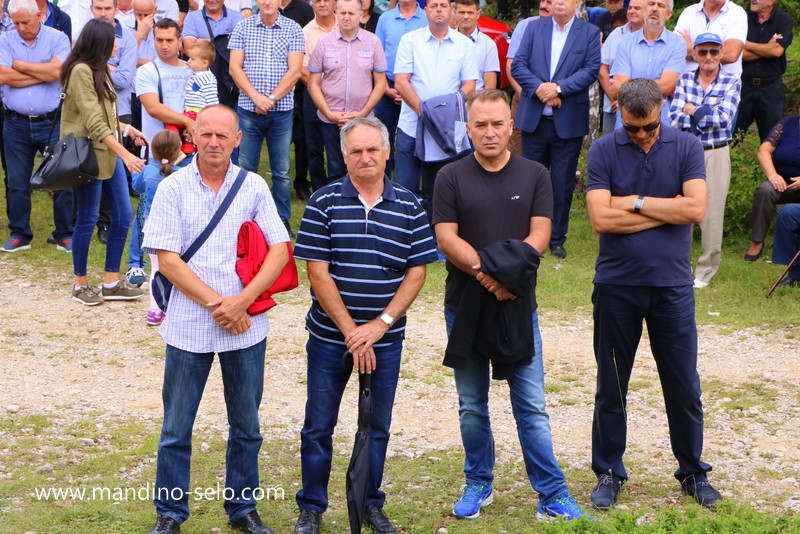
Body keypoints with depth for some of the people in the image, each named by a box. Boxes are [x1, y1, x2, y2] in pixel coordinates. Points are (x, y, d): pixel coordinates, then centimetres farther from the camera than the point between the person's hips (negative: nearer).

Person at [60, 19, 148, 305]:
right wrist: (125, 154, -26)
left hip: (109, 152, 9)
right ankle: (81, 284, 14)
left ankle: (112, 282, 15)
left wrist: (128, 129, 15)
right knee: (87, 219, 0)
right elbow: (94, 123, -22)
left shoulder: (99, 70, 14)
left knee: (123, 215, 7)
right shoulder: (81, 71, -16)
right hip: (89, 154, -9)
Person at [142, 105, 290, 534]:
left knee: (246, 426, 12)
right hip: (189, 326, -1)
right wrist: (216, 303, -14)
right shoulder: (173, 189, -3)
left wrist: (241, 301, -14)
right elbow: (167, 260, -7)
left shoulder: (254, 187, 2)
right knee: (176, 427, 6)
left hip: (246, 326, 2)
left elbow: (279, 251, -2)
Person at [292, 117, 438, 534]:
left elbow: (417, 272, -1)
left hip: (386, 339, 2)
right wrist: (350, 331, -13)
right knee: (318, 426, 7)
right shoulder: (324, 203, -5)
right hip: (329, 338, -1)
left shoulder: (409, 207, 2)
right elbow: (318, 274, -9)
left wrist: (381, 324, -12)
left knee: (378, 426, 12)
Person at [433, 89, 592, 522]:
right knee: (471, 405, 12)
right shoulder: (452, 178, 1)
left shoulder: (534, 175, 4)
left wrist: (508, 268, -21)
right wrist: (487, 272, -20)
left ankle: (552, 494, 5)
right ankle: (478, 484, 26)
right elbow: (446, 238, -7)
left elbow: (539, 235, -3)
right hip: (464, 304, 1)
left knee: (531, 405, 0)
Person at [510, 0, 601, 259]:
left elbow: (591, 69, -8)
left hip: (569, 121, -2)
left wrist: (559, 87, -18)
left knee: (563, 184, 4)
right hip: (534, 119, 2)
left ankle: (557, 239, 14)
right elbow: (518, 65, 1)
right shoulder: (534, 28, 8)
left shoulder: (590, 32, 2)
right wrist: (539, 87, -15)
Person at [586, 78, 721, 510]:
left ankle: (693, 471, 25)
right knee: (611, 386, 10)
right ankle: (608, 472, 24)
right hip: (616, 284, 0)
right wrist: (667, 211, -11)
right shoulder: (603, 151, -4)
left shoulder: (687, 147, -1)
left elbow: (696, 209, -14)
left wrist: (636, 203, -12)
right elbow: (600, 218, -16)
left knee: (684, 387, 8)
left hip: (672, 284, 1)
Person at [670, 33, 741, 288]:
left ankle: (706, 269, 14)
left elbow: (723, 119, -15)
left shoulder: (732, 82, -1)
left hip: (716, 154, -2)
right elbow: (674, 118, -7)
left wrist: (692, 110, -7)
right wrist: (707, 113, -14)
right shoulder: (684, 80, 4)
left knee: (711, 212, 1)